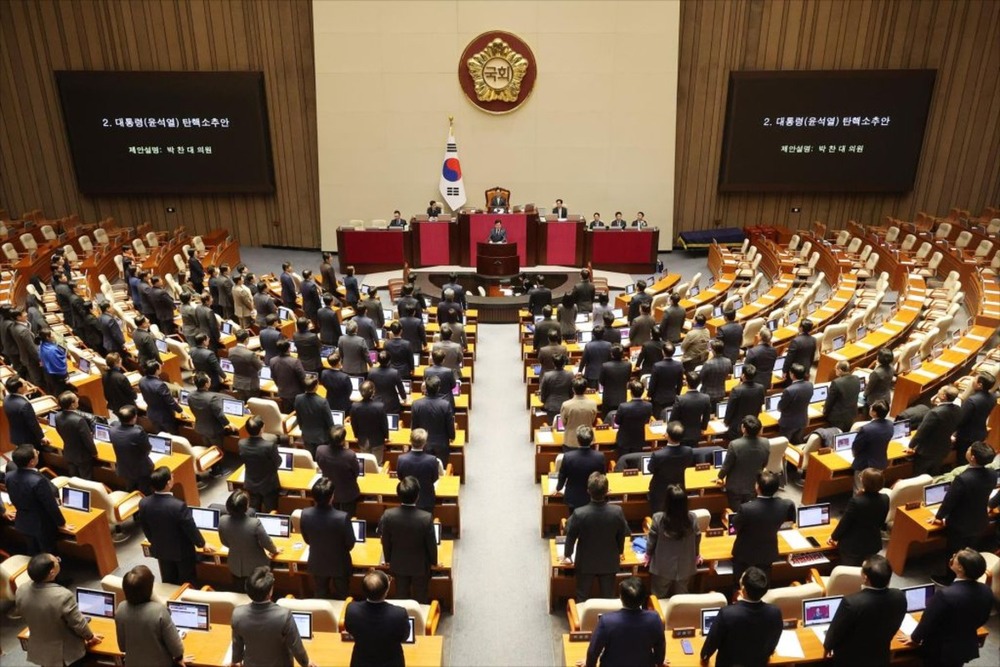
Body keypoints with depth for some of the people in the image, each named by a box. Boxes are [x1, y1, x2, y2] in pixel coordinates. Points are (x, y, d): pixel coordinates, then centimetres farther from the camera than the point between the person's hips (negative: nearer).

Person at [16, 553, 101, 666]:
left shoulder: (20, 592, -18)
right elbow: (78, 623, -20)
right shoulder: (63, 596, -35)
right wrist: (90, 636, 1)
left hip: (39, 651, 5)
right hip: (66, 653, -5)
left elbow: (27, 617, 2)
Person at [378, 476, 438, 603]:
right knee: (420, 598, 21)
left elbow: (385, 541, -8)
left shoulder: (388, 515, -24)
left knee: (402, 596, 24)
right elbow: (431, 543, -16)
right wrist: (434, 561, 4)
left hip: (398, 564, 2)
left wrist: (388, 559, 11)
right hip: (420, 565, -2)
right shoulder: (426, 517, -30)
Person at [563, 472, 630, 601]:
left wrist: (567, 555, 8)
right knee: (608, 597, 21)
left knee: (582, 598, 20)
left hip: (585, 562, -1)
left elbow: (571, 537, -11)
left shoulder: (579, 513, -28)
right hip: (609, 562, 1)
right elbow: (622, 536, -5)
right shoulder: (617, 511, -23)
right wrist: (619, 552, 16)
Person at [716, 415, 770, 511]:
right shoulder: (766, 443, -18)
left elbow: (726, 465, -17)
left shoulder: (735, 445, -31)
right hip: (754, 486, 3)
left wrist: (720, 477, 4)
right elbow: (764, 464, 0)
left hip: (735, 487, -3)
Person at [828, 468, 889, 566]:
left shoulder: (856, 501, -29)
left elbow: (844, 522, -17)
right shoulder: (885, 499, -13)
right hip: (873, 543, 5)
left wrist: (834, 537, -1)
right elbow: (881, 522, 3)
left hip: (852, 545, -5)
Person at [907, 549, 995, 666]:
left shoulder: (945, 595, -36)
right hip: (967, 647, 6)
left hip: (941, 650, -6)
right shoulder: (986, 591, -16)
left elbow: (928, 621, -21)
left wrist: (915, 638, -2)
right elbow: (983, 620, 3)